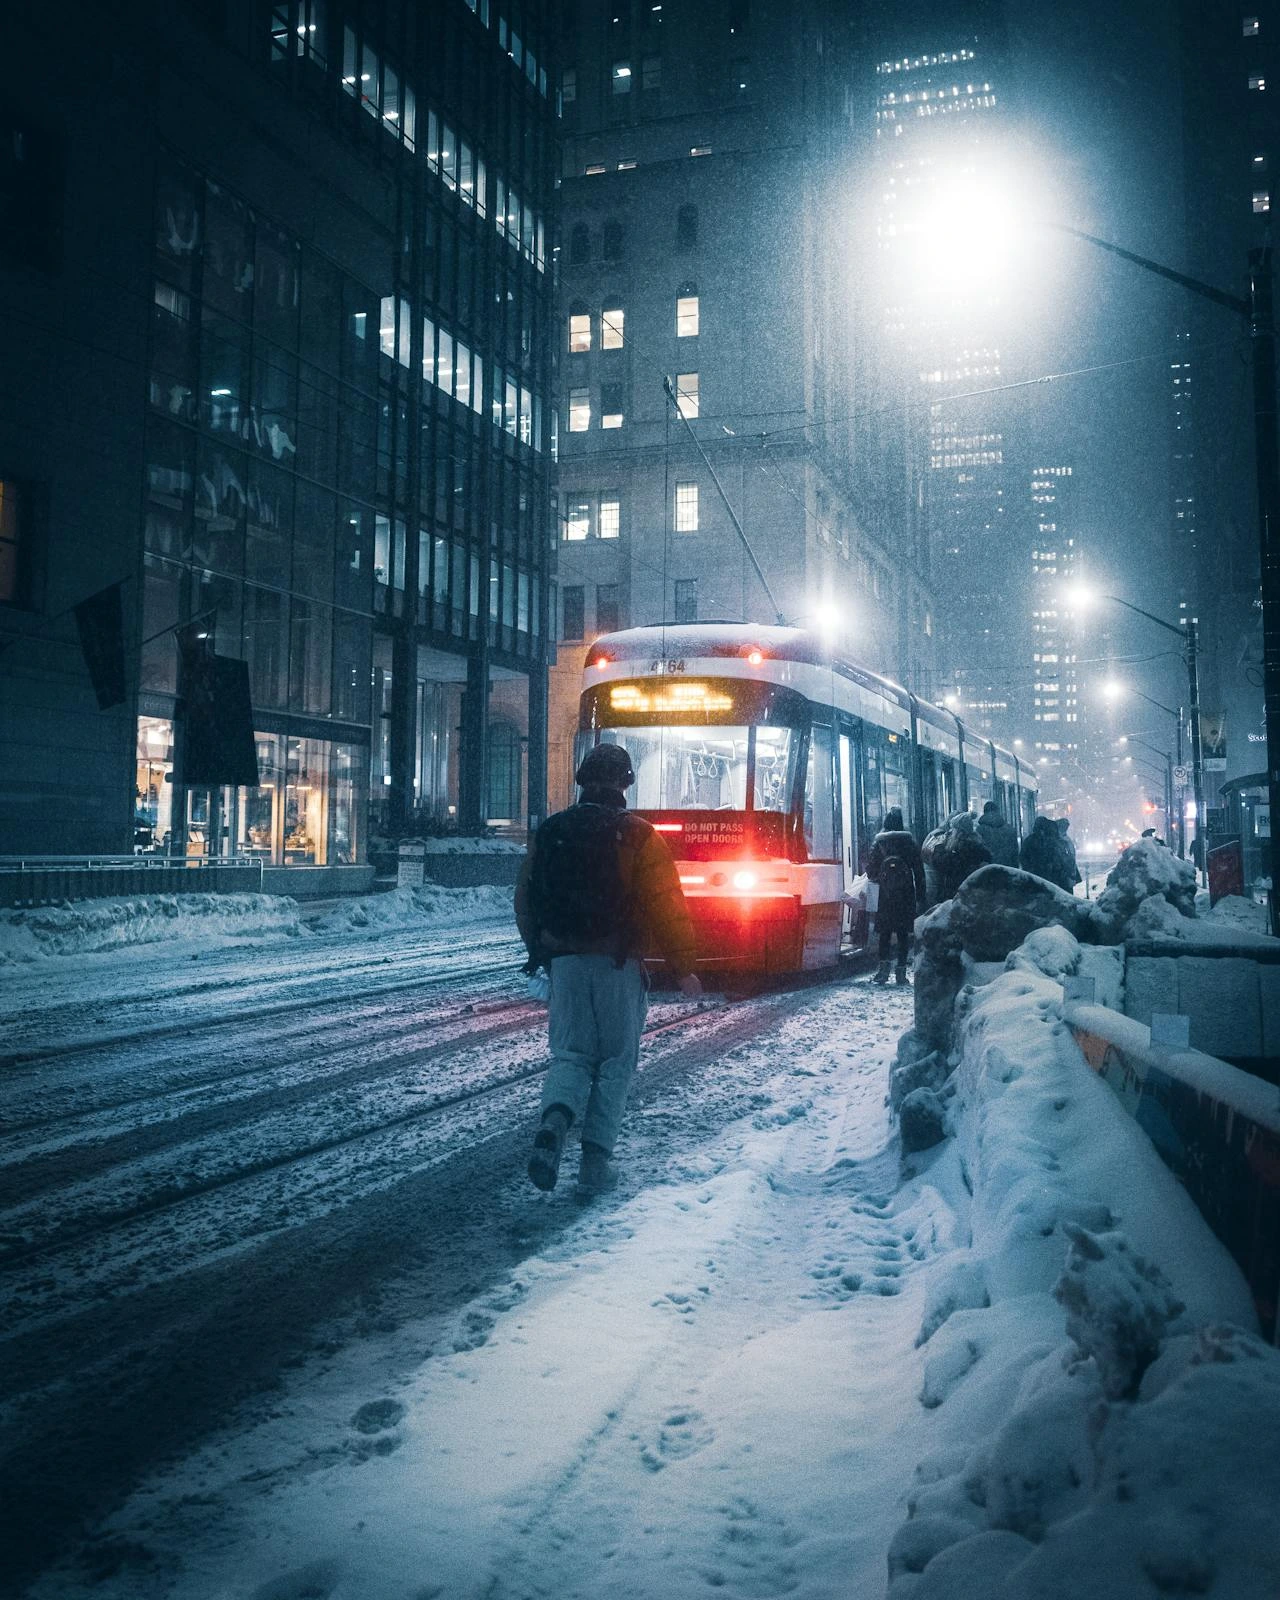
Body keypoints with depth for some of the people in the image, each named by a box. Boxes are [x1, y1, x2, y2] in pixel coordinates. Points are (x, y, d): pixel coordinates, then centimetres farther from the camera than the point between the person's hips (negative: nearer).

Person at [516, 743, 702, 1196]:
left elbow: (526, 899, 11)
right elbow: (667, 906, -9)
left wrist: (539, 951, 26)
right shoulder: (638, 836, -7)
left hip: (565, 962, 3)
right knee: (615, 1062, 9)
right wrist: (683, 967, 0)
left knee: (570, 1053, 10)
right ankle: (595, 1162, 7)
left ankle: (554, 1121, -20)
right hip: (619, 964, -3)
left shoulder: (550, 832, 5)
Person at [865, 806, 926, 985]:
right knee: (904, 932, 5)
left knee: (885, 931, 6)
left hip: (886, 894, 0)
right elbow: (919, 871, 2)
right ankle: (901, 970, 3)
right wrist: (920, 897, 6)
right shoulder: (909, 841, 1)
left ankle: (884, 964, -10)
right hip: (906, 893, 0)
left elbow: (871, 870, 1)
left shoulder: (879, 841, -2)